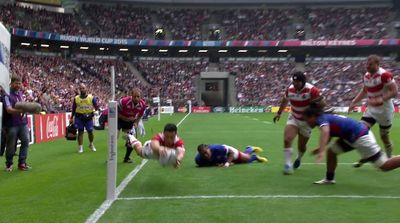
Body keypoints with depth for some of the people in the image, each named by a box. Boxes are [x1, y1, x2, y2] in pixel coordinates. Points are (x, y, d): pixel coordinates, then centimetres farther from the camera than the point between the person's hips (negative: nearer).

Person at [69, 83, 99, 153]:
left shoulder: (91, 97, -3)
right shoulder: (76, 98, 1)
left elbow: (96, 107, 0)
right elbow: (73, 109, 9)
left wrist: (96, 108, -24)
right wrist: (71, 118, 10)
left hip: (89, 117, 0)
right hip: (79, 117, 0)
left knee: (90, 132, 5)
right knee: (80, 132, 1)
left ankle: (91, 144, 30)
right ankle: (80, 147, 9)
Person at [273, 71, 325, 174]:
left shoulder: (311, 90, -25)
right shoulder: (290, 89, -11)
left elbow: (322, 104, -19)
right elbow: (285, 101, 12)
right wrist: (279, 113, 19)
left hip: (306, 121, -2)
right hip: (293, 118, 3)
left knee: (301, 146, 9)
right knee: (287, 139, -20)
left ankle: (299, 158, 44)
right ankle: (288, 164, -11)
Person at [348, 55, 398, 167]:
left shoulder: (385, 75, -21)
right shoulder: (366, 76, 3)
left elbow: (394, 92, -23)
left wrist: (381, 100, -34)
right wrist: (354, 102, 8)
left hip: (385, 110, -6)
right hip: (371, 109, 6)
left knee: (384, 136, 7)